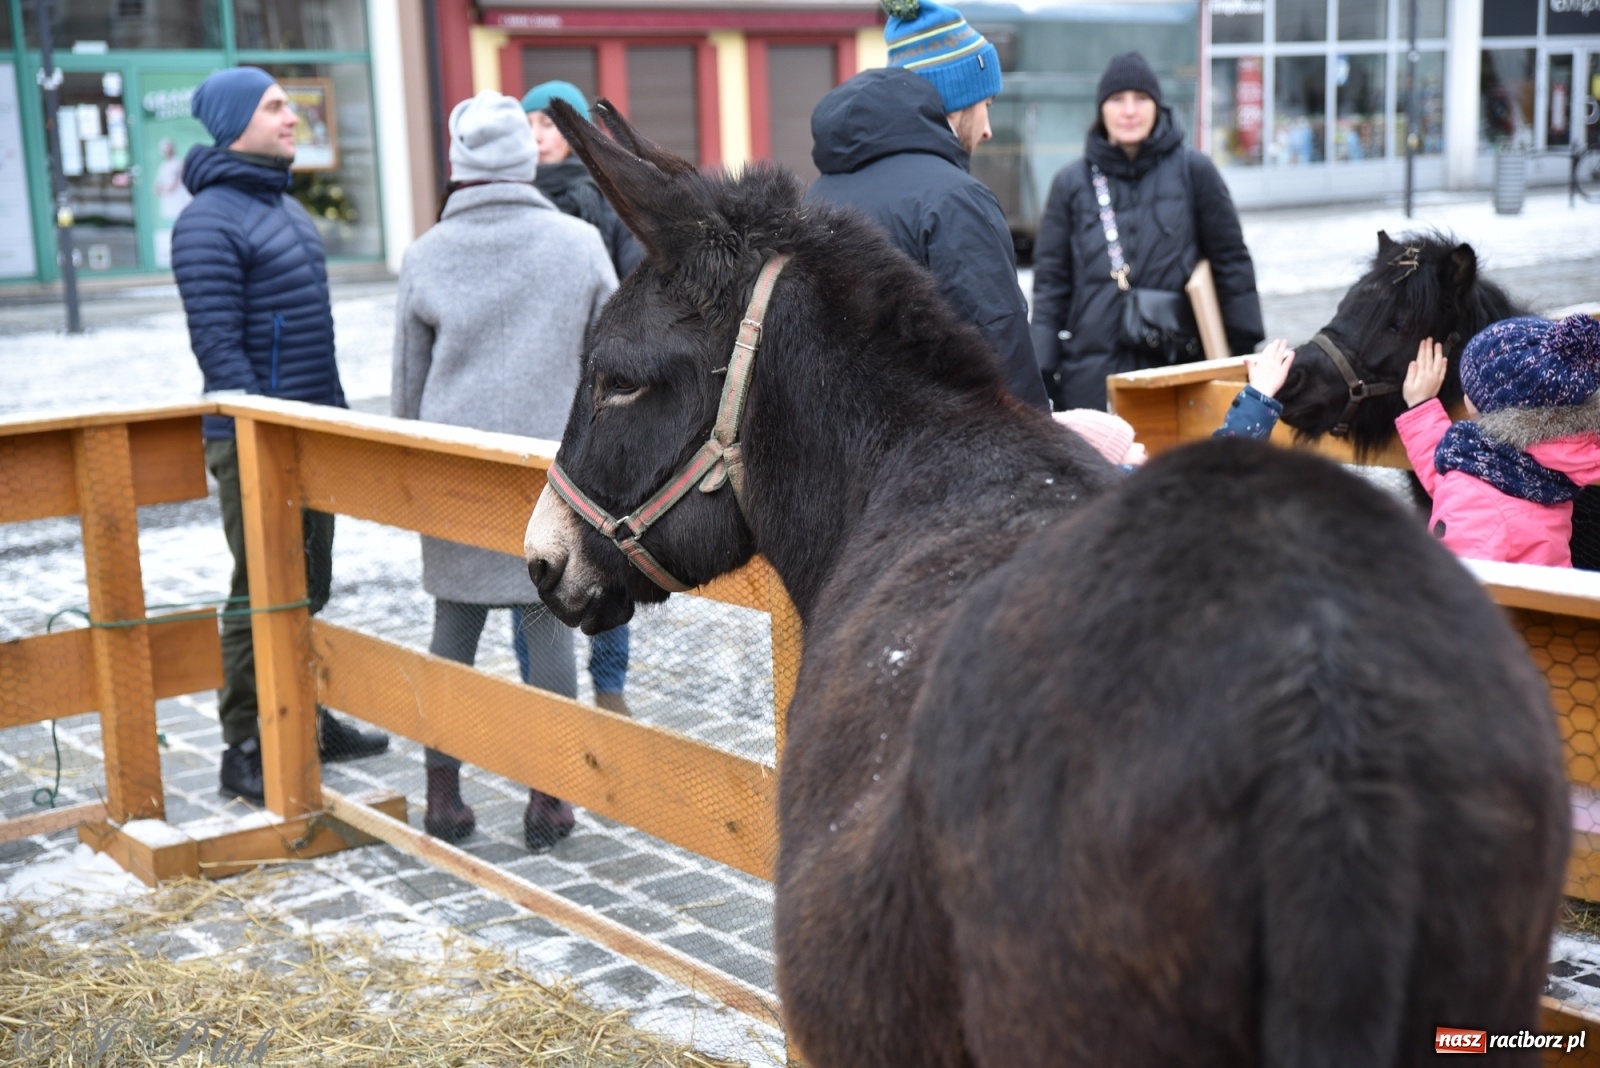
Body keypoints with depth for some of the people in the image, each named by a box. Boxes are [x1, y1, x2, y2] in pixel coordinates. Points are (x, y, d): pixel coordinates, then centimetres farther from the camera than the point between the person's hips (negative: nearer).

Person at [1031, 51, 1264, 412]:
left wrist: (1245, 353, 7)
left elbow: (1231, 261, 8)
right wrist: (1041, 373, 1)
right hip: (1090, 374, 1)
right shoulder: (1072, 183, 7)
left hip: (1175, 365, -1)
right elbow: (1050, 282, 8)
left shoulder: (1193, 172, 3)